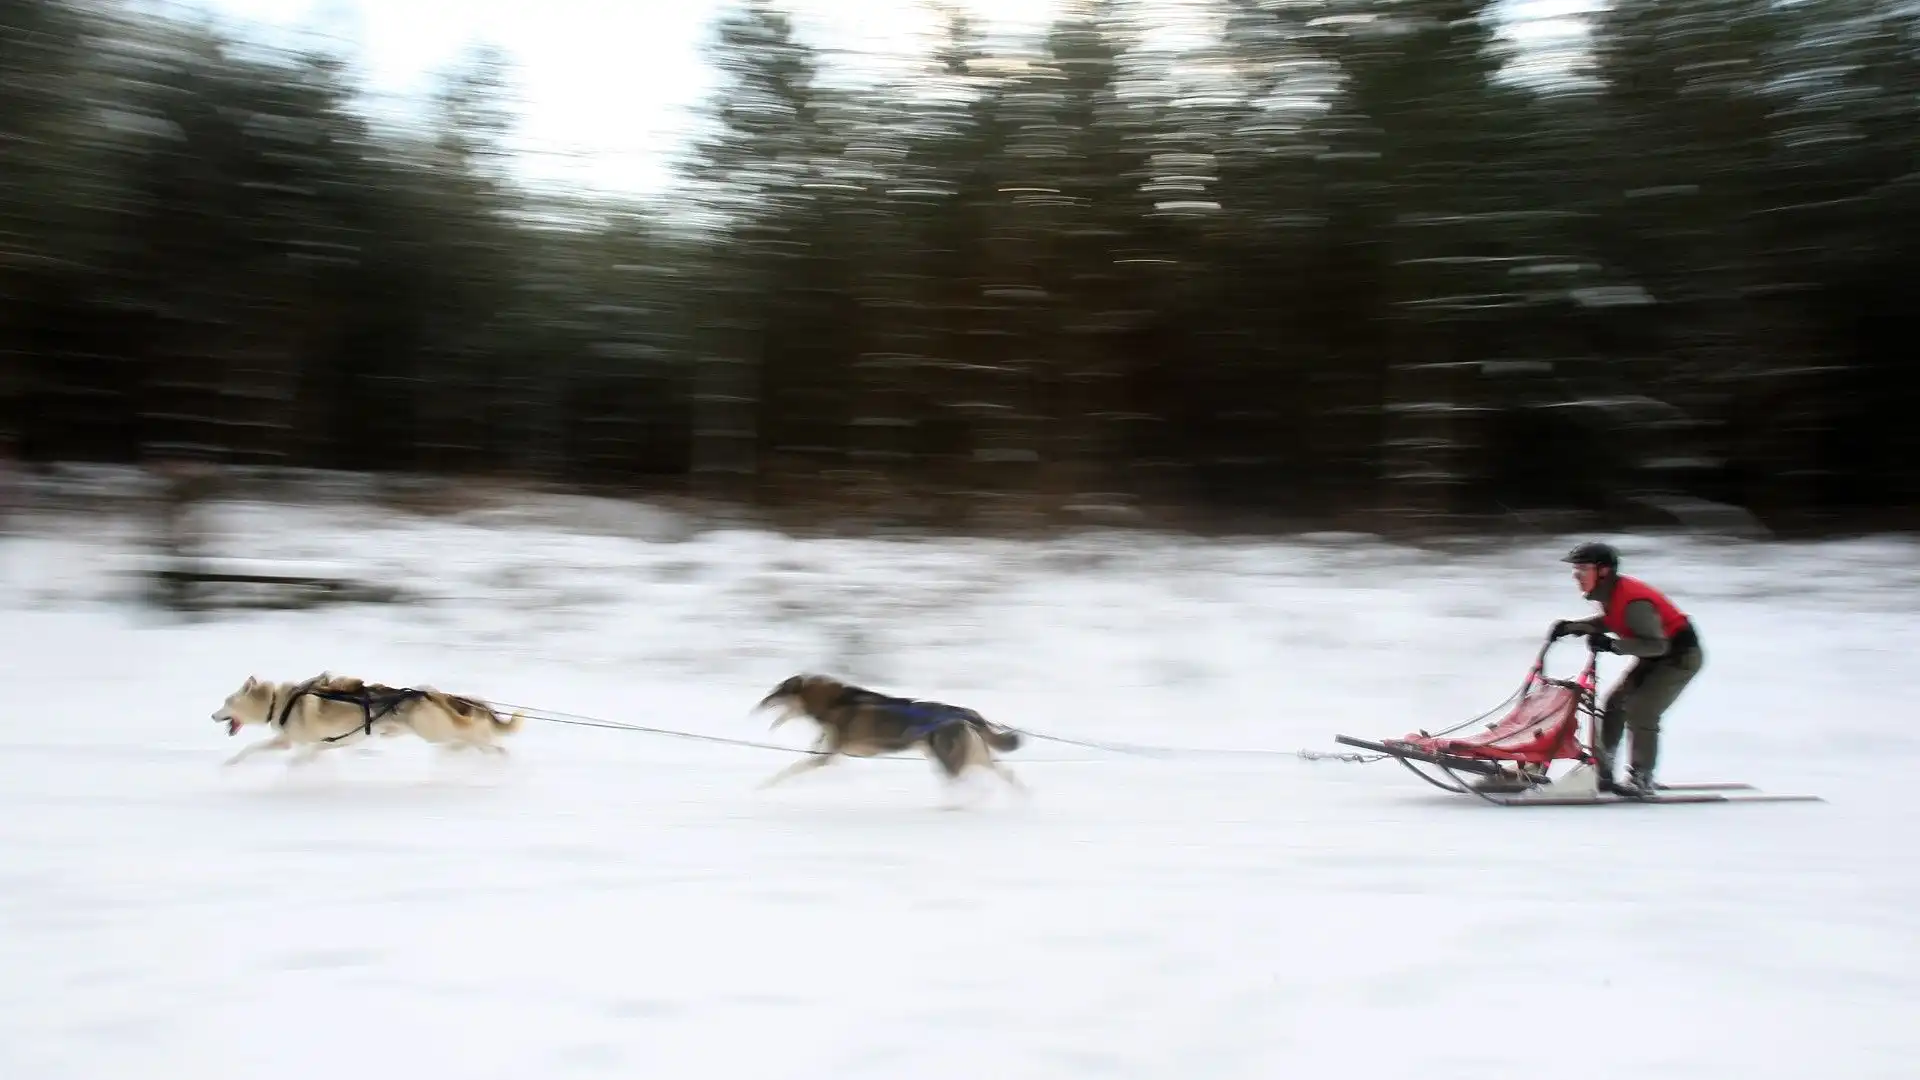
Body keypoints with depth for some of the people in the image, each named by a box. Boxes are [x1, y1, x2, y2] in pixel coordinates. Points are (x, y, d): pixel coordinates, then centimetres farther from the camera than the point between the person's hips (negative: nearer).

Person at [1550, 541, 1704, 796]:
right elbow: (1611, 621, 16)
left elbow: (1657, 645, -35)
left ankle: (1642, 780, -3)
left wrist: (1612, 645, -39)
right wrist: (1573, 626, 3)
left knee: (1640, 712, -14)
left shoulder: (1633, 600, -33)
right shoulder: (1610, 592, -4)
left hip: (1681, 656, -10)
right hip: (1657, 655, 10)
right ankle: (1601, 771, 13)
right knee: (1616, 704, 7)